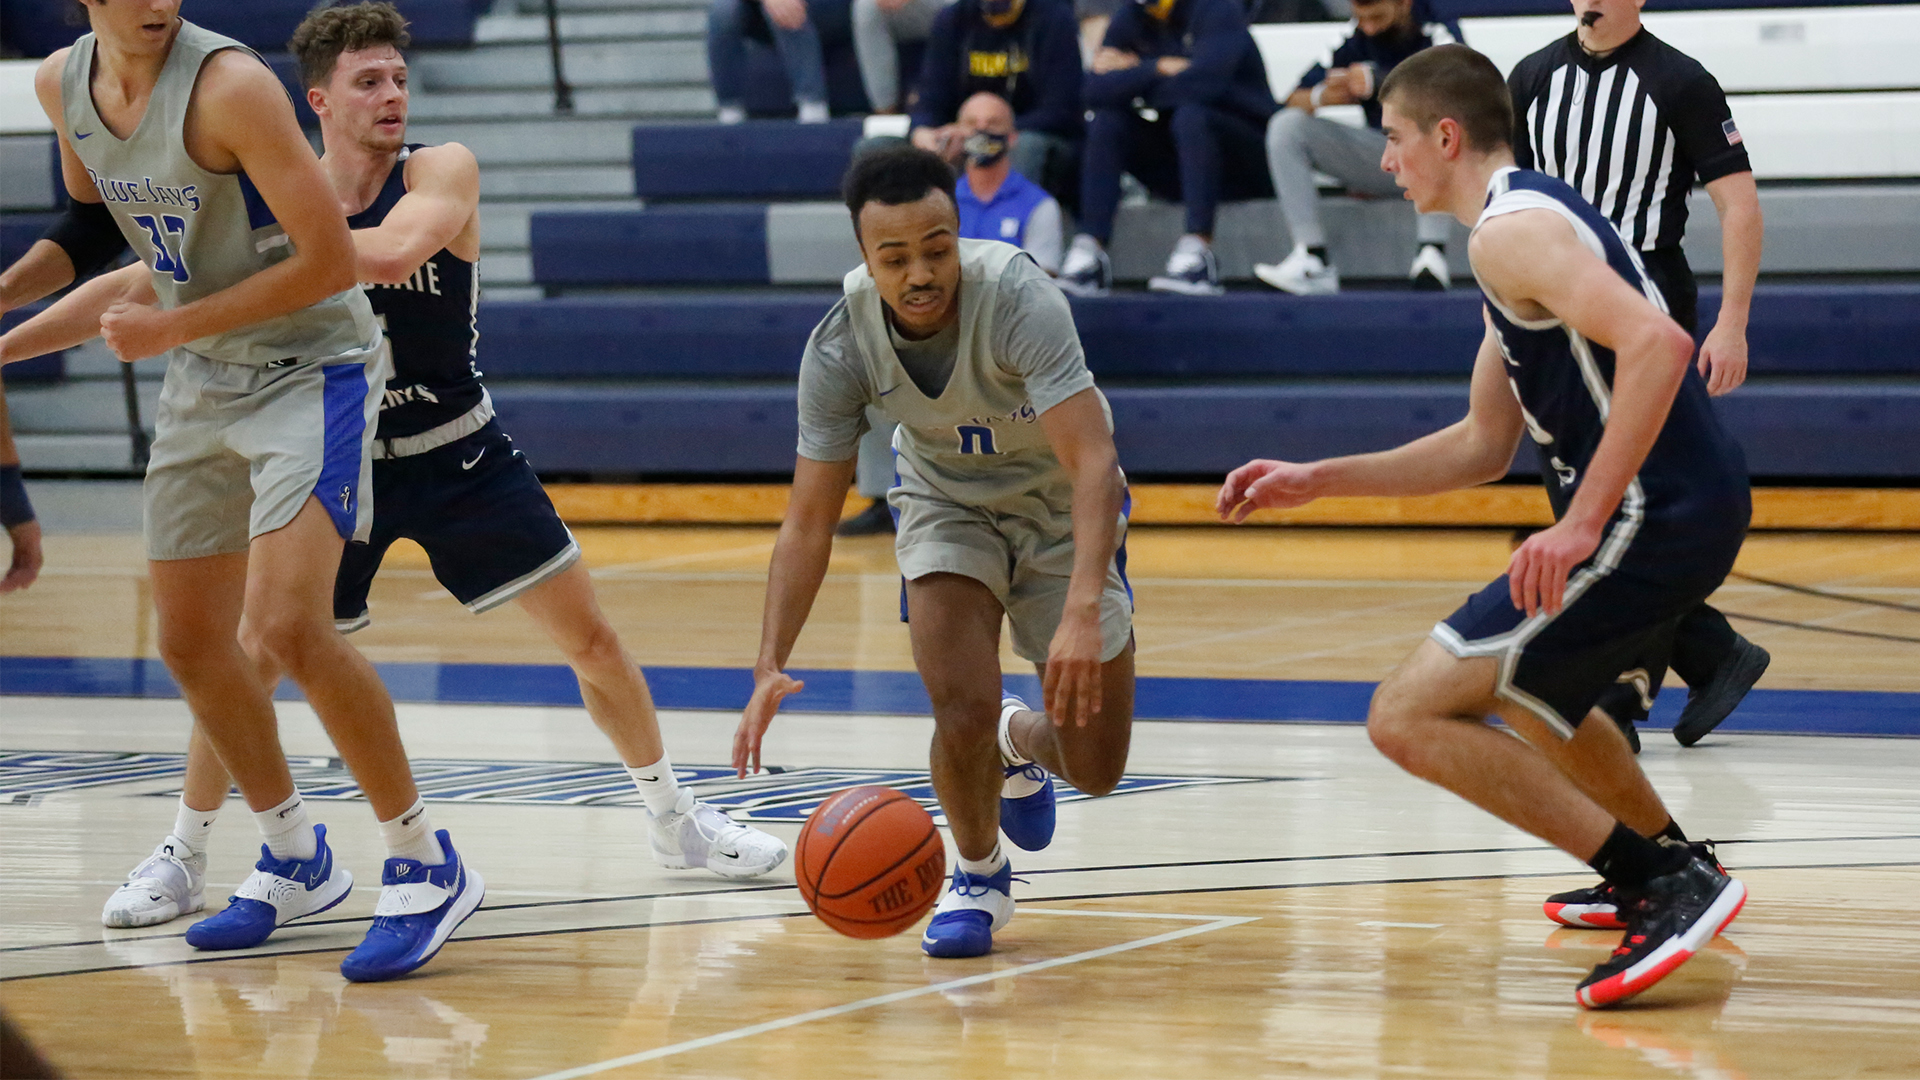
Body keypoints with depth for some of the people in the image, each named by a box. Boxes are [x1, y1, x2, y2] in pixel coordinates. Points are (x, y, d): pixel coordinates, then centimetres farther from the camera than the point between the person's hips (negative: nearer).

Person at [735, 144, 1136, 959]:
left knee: (1095, 767, 0)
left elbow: (1094, 464, -43)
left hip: (1063, 508, -1)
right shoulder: (840, 347, -25)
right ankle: (978, 876, 9)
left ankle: (1021, 740, 37)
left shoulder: (1018, 300, -35)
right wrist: (771, 666, -31)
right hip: (947, 505, 1)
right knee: (963, 714, -22)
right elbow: (808, 523, -18)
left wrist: (1083, 612, -56)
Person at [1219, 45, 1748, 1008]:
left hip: (1650, 518, -11)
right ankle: (1670, 868, 48)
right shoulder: (1530, 222, 20)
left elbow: (1655, 343, -29)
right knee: (1530, 692, 36)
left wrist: (1584, 522, -29)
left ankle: (1669, 887, -15)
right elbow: (1482, 448, 24)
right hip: (1693, 505, 11)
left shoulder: (1511, 231, -13)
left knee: (1408, 715, -13)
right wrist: (1317, 482, 21)